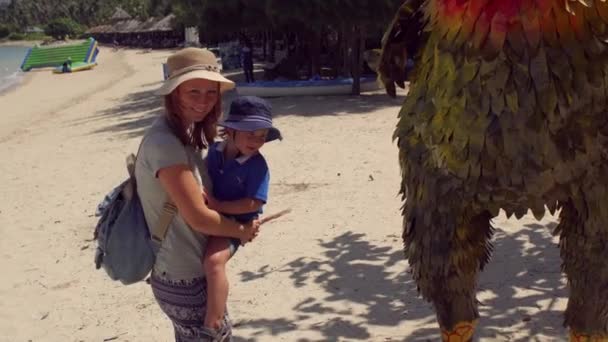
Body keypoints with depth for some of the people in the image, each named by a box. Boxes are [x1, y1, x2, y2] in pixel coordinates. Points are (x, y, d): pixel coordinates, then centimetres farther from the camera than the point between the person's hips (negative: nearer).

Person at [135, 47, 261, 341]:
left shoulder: (185, 135, 6)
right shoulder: (165, 143, -24)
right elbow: (199, 217, -24)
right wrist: (242, 231, -7)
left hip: (190, 272, 9)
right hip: (183, 280, -9)